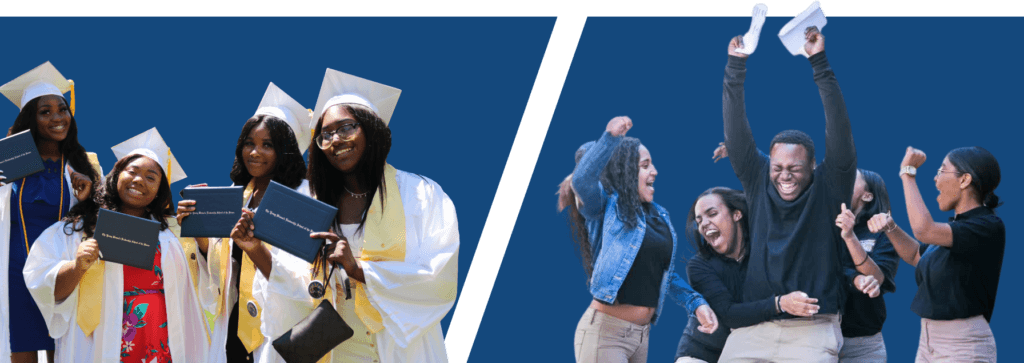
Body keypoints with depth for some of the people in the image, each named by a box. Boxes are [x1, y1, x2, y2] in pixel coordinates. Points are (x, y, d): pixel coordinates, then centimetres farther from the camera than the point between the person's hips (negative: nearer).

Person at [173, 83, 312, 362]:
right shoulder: (235, 195, 12)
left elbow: (302, 279, -18)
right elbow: (219, 270, 12)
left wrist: (254, 248, -31)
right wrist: (198, 232, -5)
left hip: (277, 331, -6)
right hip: (234, 329, 6)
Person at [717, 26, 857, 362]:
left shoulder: (829, 187, 0)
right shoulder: (759, 181, 8)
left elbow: (840, 132, -11)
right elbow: (736, 135, 1)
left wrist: (819, 62, -18)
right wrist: (736, 66, -8)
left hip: (813, 328, -3)